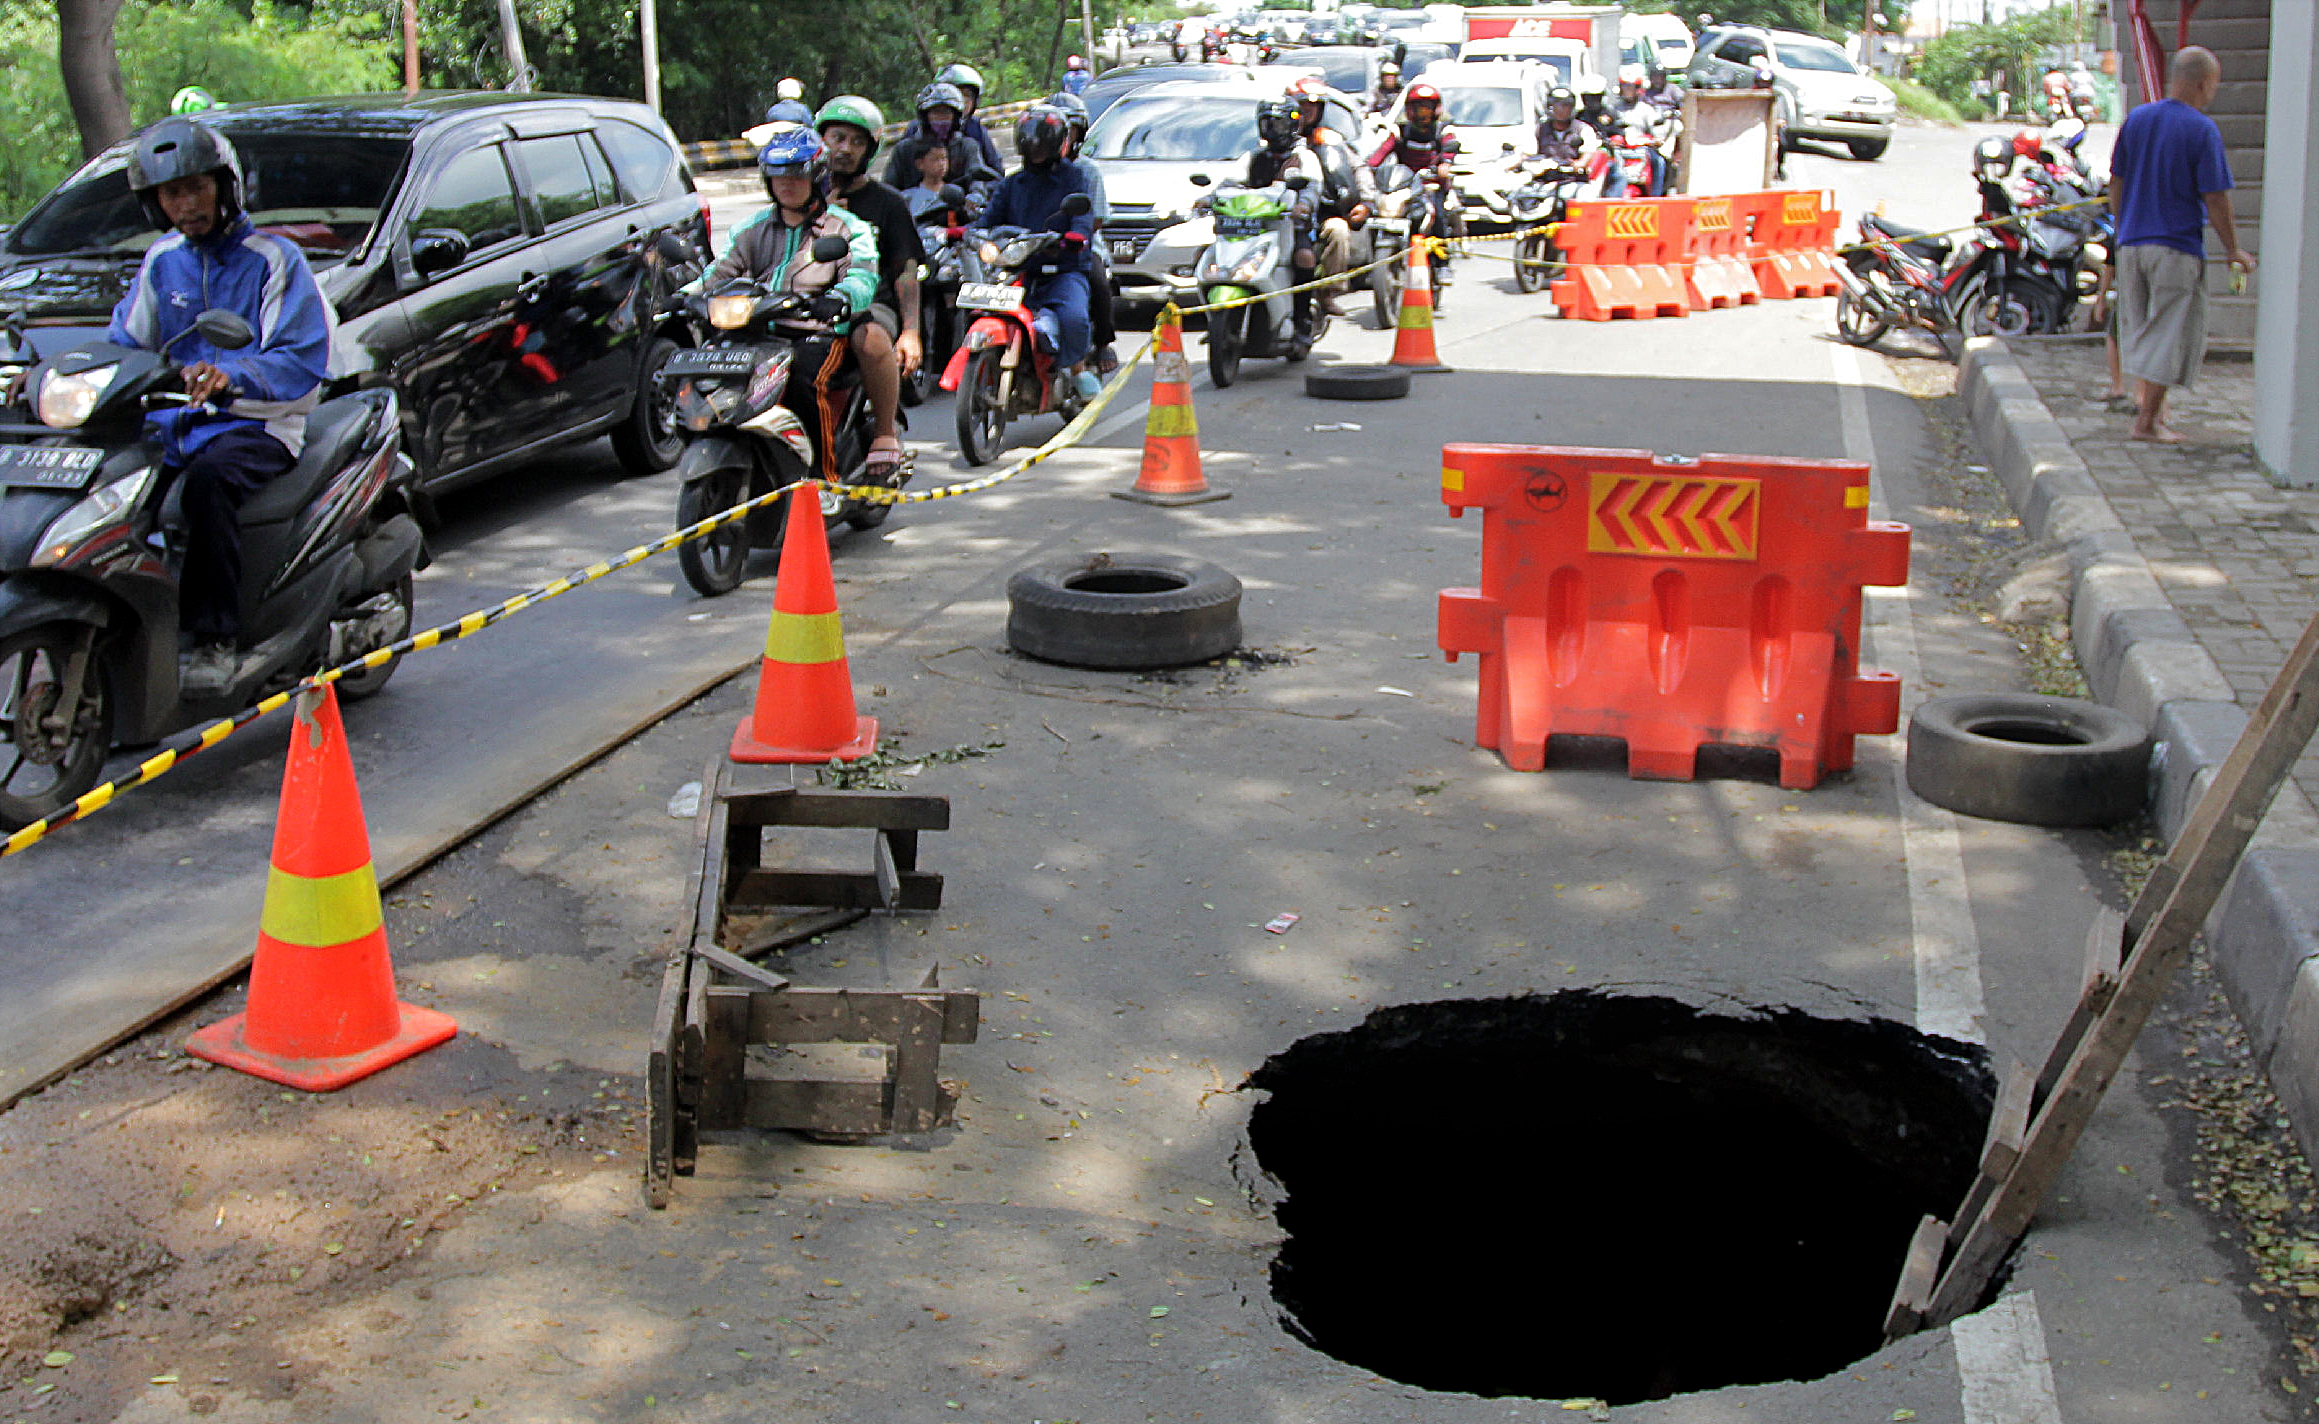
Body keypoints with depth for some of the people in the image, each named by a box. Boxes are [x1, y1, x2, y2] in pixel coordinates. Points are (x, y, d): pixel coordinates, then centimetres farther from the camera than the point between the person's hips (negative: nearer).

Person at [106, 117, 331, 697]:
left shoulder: (275, 259, -1)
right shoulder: (161, 261, 16)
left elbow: (302, 362, -13)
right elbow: (125, 340, 19)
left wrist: (231, 376, -32)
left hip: (258, 425, -5)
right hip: (172, 423, 5)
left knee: (208, 479, -38)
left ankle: (216, 639, -31)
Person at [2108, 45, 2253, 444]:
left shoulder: (2135, 119, 5)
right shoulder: (2202, 130, -12)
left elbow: (2116, 182, 11)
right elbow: (2215, 199, -12)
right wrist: (2233, 250, -1)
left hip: (2131, 242, 6)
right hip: (2178, 248, -6)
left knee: (2138, 328, 20)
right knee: (2170, 335, 2)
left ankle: (2142, 393, 18)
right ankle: (2146, 421, 1)